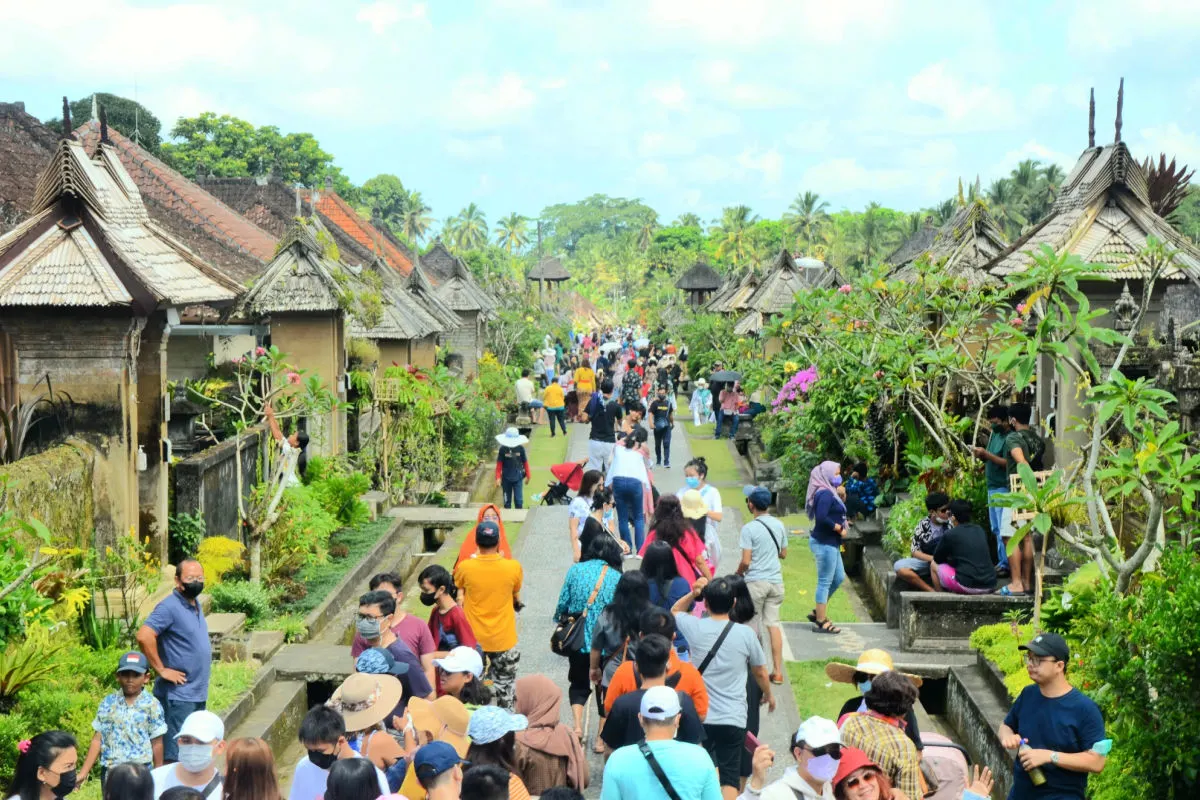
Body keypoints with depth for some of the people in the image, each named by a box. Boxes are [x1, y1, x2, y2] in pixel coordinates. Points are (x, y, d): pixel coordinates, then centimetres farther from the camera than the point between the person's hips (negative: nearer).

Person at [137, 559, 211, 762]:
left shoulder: (196, 605, 12)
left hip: (199, 694, 9)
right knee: (175, 758, -6)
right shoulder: (170, 607, -16)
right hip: (178, 695, -9)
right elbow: (144, 636, -28)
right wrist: (162, 670, -21)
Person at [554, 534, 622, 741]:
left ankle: (577, 725, -6)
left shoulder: (576, 570, 0)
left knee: (578, 683, 16)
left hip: (577, 639, 1)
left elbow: (562, 604, 0)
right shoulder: (617, 577, -3)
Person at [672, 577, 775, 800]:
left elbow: (675, 611, 18)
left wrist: (692, 594, -1)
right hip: (733, 718, -1)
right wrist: (768, 694, 27)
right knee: (730, 777, 1)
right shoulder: (746, 633, -8)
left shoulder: (695, 627, -7)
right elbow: (760, 673, 7)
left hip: (699, 716, 1)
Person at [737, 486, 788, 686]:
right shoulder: (779, 525, 4)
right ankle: (777, 671, 7)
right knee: (773, 624, 8)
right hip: (776, 581, 5)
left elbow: (746, 561, -16)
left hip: (755, 581, -5)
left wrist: (738, 574, 2)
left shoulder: (749, 529, -14)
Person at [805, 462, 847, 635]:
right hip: (825, 543, -10)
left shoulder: (828, 493, 14)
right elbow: (821, 518, -28)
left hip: (829, 542, 10)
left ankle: (817, 613, 26)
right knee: (825, 581, -2)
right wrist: (839, 528, -16)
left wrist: (841, 524, -1)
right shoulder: (825, 494, -18)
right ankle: (821, 622, 6)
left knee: (838, 577, 18)